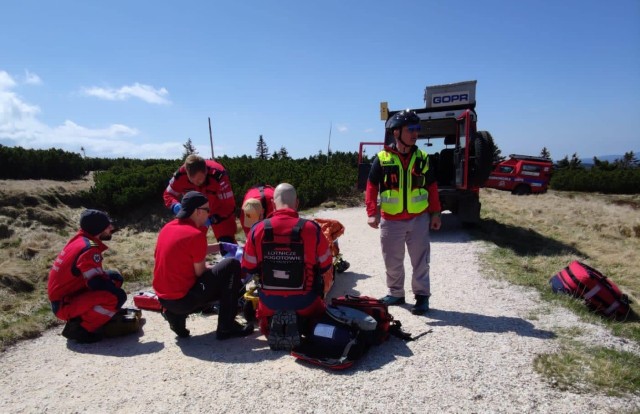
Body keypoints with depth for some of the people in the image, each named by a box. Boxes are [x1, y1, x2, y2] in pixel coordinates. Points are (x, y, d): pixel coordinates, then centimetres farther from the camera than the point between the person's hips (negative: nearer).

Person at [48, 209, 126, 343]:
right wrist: (113, 285, -6)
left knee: (114, 277, 11)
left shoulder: (80, 240, 7)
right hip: (65, 305, -10)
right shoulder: (89, 249, -22)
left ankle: (80, 319, 11)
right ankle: (79, 328, -10)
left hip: (65, 296, 10)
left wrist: (110, 278, 6)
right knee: (117, 296, -25)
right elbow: (96, 283, -25)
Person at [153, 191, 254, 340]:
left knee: (222, 284, 27)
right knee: (232, 266, -4)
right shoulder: (196, 234, -20)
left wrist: (221, 246, 18)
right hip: (183, 299, -9)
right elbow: (200, 272, -12)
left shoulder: (168, 227, 5)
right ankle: (226, 327, 1)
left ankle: (176, 314, 13)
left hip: (163, 298, 9)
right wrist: (212, 267, 9)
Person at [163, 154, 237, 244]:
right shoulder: (180, 175, -27)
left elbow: (228, 206, -30)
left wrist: (212, 219, -43)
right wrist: (176, 206, -33)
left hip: (219, 213, -3)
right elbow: (168, 195, -10)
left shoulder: (218, 175, -37)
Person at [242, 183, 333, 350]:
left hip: (269, 303, 2)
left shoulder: (258, 229, -11)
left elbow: (248, 268, 0)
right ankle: (302, 324, -1)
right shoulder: (311, 228, -16)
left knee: (265, 321, 34)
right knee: (320, 314, 31)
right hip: (304, 303, -1)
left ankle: (272, 324, 0)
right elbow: (326, 267, -3)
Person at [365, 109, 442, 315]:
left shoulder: (422, 158, 2)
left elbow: (432, 187, 8)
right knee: (392, 262, 12)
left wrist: (435, 213, 6)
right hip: (391, 221, -1)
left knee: (420, 260, 7)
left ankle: (422, 295, 21)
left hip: (419, 219, 1)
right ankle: (395, 293, 30)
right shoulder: (382, 159, -5)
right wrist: (372, 213, -10)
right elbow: (372, 187, -2)